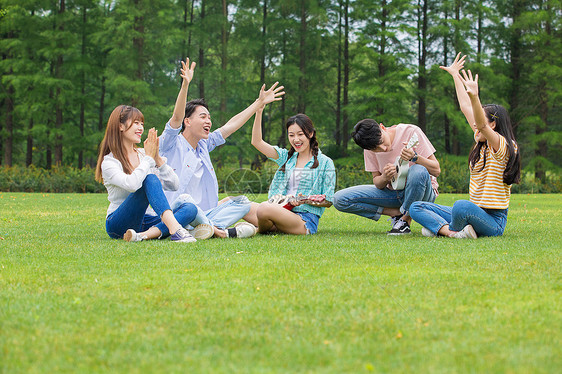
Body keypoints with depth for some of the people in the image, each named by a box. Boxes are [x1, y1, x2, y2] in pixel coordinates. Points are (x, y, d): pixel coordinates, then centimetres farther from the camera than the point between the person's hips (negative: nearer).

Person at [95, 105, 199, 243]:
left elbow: (174, 185, 5)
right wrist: (149, 158, -14)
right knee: (150, 179, -28)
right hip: (118, 224, -6)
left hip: (143, 221, 6)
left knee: (190, 208, -17)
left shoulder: (143, 154, 12)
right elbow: (132, 184, -29)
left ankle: (145, 235, -38)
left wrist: (157, 158, -8)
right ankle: (175, 230, -47)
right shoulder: (109, 162, -7)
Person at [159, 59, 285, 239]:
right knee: (185, 200, -38)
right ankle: (225, 232, -31)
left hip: (202, 216, 8)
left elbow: (230, 127, 22)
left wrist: (260, 102, 25)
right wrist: (185, 85, -36)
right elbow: (177, 117, -22)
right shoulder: (172, 144, -4)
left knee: (241, 202, 3)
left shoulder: (203, 145, 17)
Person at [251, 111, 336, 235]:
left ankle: (261, 230, -2)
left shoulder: (325, 162, 5)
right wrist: (259, 112, 1)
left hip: (306, 220, -5)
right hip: (283, 213, 5)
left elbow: (328, 201, 3)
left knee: (265, 208, -32)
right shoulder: (287, 157, 19)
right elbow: (256, 142, 10)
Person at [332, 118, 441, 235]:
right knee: (339, 200, -13)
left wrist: (414, 157, -35)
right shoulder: (370, 149, -7)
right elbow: (376, 181, 2)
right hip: (393, 192, 3)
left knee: (419, 171, -41)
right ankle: (396, 213, -8)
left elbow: (436, 170, -16)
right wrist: (384, 178, -23)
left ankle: (406, 220, -16)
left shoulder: (411, 132, -18)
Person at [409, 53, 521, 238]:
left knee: (461, 206, -42)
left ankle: (440, 228, -13)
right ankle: (452, 232, -24)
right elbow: (465, 107, 21)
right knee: (416, 207, -1)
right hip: (474, 214, 9)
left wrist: (474, 96, -47)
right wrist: (455, 74, 27)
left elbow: (481, 124, -30)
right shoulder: (482, 144, 14)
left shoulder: (503, 146, -9)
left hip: (492, 221, -9)